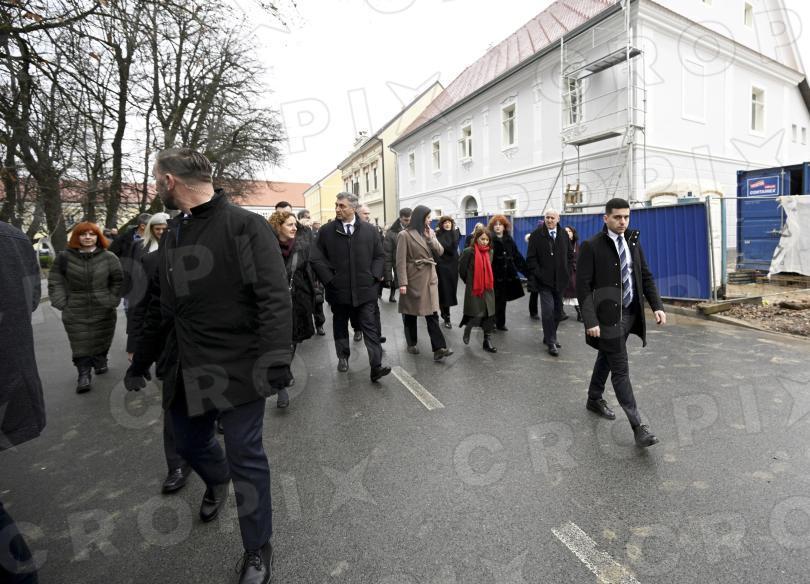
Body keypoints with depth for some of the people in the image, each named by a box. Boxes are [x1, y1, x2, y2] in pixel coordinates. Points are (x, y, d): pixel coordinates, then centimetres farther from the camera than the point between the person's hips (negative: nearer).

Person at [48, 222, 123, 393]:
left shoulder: (108, 257, 0)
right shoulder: (65, 257, 1)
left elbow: (118, 281, 5)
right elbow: (56, 281, 5)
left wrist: (112, 300, -2)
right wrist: (61, 302, -3)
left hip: (103, 310, 0)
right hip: (76, 312, 0)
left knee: (101, 339, 13)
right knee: (80, 344, -1)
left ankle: (100, 362, 35)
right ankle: (84, 375, 5)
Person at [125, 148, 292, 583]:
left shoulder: (245, 226, -13)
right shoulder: (172, 235, 12)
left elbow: (275, 298, -20)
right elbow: (159, 306, 18)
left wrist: (274, 359, -29)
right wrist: (140, 363, 21)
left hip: (237, 368, -7)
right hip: (186, 368, 8)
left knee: (245, 456, 3)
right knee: (188, 442, 23)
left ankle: (258, 548, 27)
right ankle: (217, 481, 58)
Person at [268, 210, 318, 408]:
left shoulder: (302, 246, 1)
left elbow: (308, 273, 6)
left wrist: (311, 299, 4)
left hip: (298, 302, 4)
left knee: (293, 340, 17)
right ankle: (281, 385, -3)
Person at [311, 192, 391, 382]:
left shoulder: (369, 230, 3)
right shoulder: (326, 231, 0)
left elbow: (379, 256, 9)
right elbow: (317, 259, 0)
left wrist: (375, 276, -3)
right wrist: (329, 279, -7)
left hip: (364, 289, 0)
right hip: (338, 290, 1)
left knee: (370, 327, -3)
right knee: (340, 326, 15)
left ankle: (376, 366, -3)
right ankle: (343, 357, 33)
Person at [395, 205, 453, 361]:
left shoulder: (430, 232, 10)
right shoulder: (405, 235, -9)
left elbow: (440, 252, 5)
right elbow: (401, 261, -13)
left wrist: (430, 238, -9)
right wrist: (402, 283, -19)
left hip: (430, 278, 5)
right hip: (413, 278, -5)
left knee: (432, 313, -1)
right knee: (410, 312, 9)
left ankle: (438, 348, -4)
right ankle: (411, 343, 25)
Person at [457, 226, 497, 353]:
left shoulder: (489, 252, 7)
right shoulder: (469, 252, -11)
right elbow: (462, 270, -4)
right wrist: (469, 282, 7)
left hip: (488, 290, 5)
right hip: (473, 290, -5)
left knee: (489, 315, 5)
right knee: (476, 316, -6)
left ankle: (488, 341, 16)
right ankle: (467, 329, 26)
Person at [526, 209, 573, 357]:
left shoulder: (564, 234, 9)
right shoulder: (536, 235, -4)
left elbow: (570, 254, 15)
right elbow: (531, 258, -6)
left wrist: (568, 271, 5)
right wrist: (537, 274, -12)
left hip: (560, 280, 5)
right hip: (544, 280, -5)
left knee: (557, 310, 11)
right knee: (548, 310, -10)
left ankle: (549, 337, 27)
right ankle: (551, 342, -2)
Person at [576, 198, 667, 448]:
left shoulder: (633, 242, 8)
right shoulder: (591, 246, -12)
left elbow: (646, 276, 11)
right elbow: (582, 285, -15)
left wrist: (657, 305, 0)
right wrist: (590, 320, -20)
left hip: (630, 313, 7)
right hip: (608, 316, -6)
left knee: (606, 359, 21)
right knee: (620, 370, -3)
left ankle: (594, 399, 40)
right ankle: (638, 426, 4)